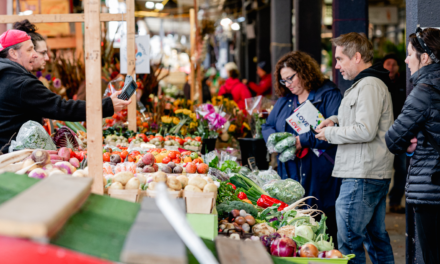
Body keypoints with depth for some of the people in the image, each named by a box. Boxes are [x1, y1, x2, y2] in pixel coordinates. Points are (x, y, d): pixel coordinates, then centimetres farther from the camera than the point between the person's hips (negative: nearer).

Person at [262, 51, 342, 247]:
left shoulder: (329, 95, -4)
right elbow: (268, 126, 22)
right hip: (290, 176, 6)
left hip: (320, 177, -6)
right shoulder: (285, 100, 19)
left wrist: (304, 141, -19)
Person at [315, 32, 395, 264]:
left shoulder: (369, 86, -15)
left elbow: (365, 131, -23)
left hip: (362, 178, -11)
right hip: (377, 175, 11)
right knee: (377, 238, 14)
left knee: (349, 243, -8)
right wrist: (335, 119, 16)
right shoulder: (368, 83, 19)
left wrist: (331, 134, -10)